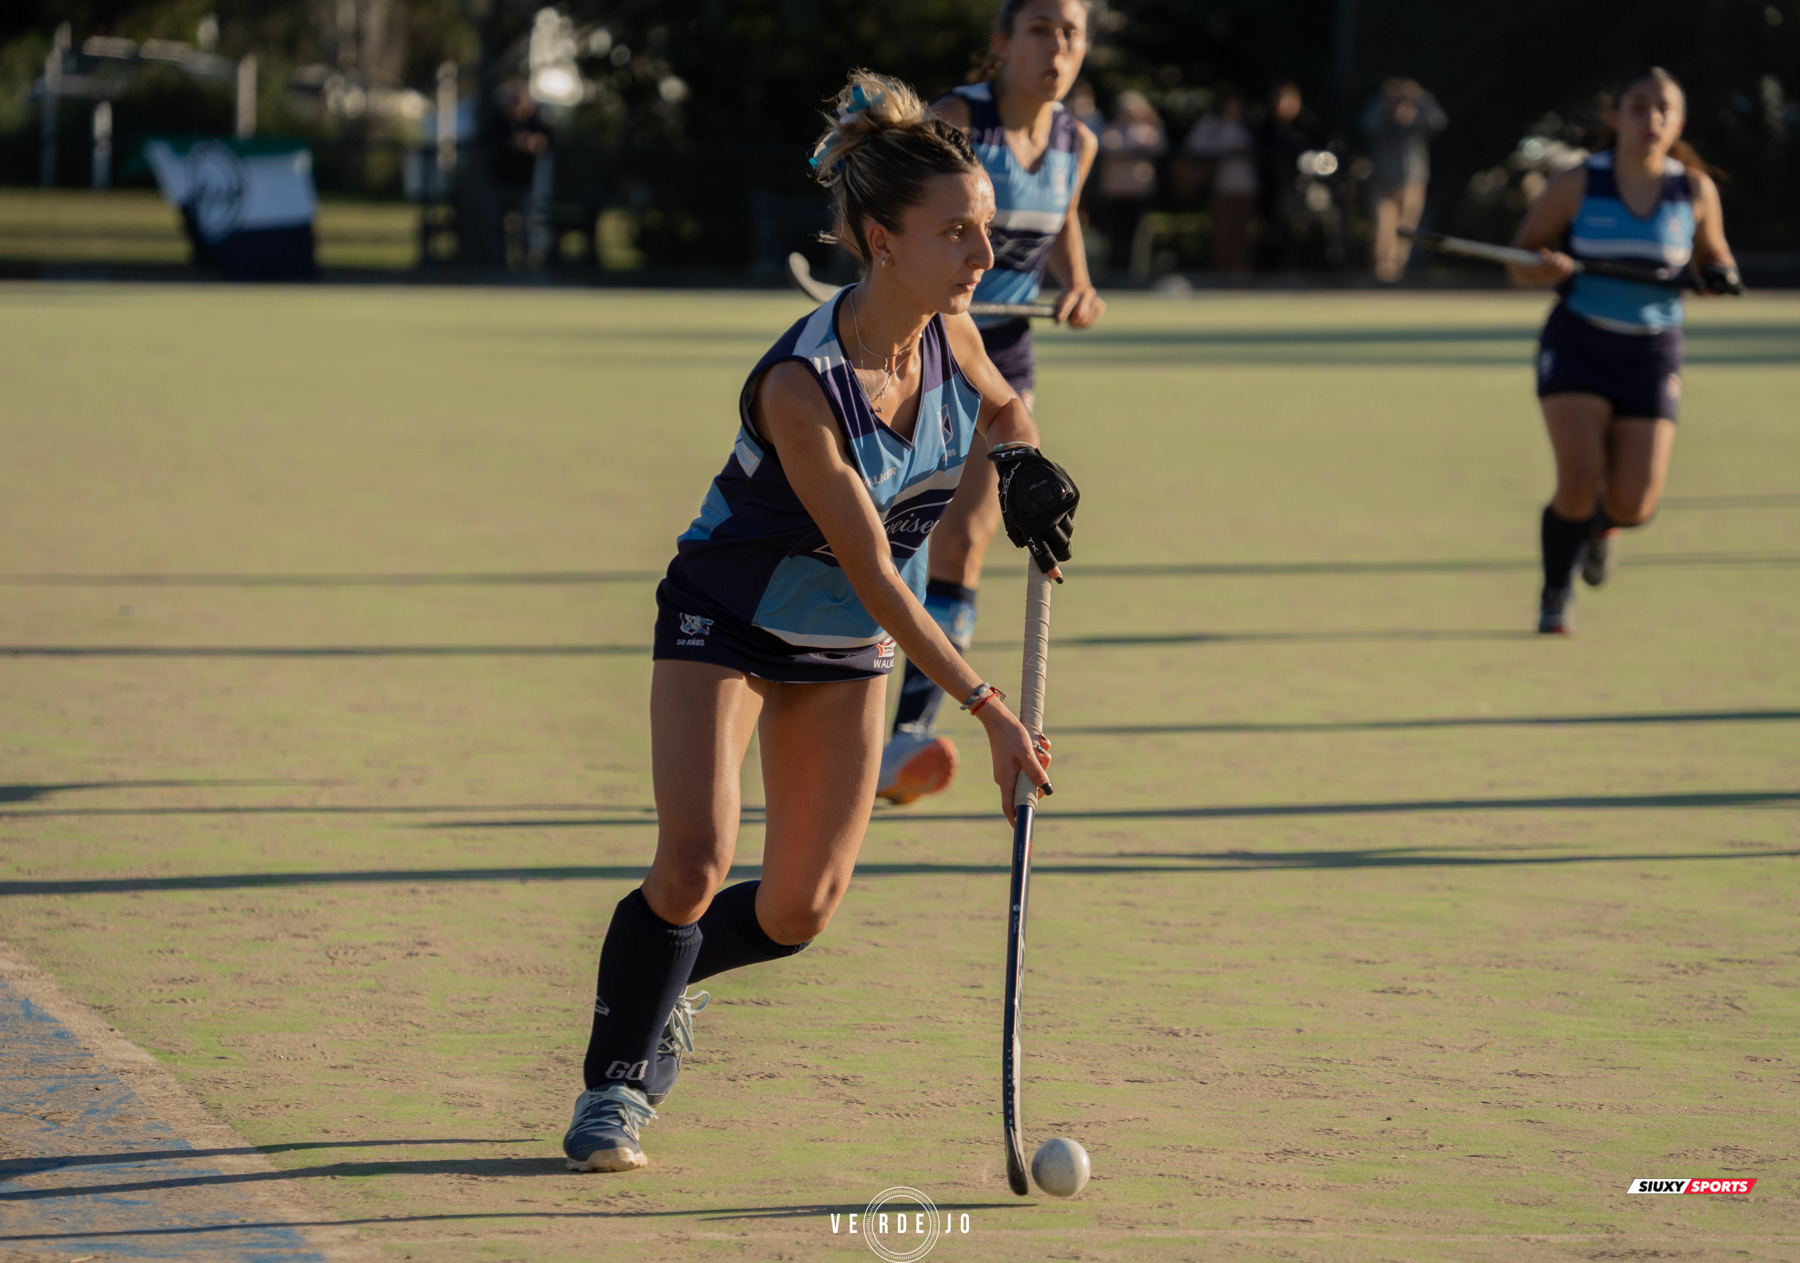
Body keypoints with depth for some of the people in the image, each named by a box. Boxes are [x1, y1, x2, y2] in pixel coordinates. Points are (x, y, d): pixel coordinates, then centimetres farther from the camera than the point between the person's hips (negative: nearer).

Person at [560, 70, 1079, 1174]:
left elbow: (1002, 405, 12)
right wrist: (985, 708, -33)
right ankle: (614, 1081, 1)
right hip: (729, 619, -6)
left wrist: (1025, 460, -12)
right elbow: (875, 573, -31)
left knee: (800, 911, 2)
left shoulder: (949, 335, -14)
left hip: (848, 647, 6)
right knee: (695, 865, -21)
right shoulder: (800, 386, -33)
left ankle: (659, 985, 33)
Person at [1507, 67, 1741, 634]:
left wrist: (1719, 275, -9)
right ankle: (1555, 598, 8)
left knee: (1633, 506, -5)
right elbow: (1521, 256, 2)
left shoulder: (1696, 191, -3)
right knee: (1579, 480, -19)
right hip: (1578, 347, -2)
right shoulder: (1577, 185, -7)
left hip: (1652, 356, 2)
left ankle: (1601, 524, 35)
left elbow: (1712, 252, 15)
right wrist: (1546, 268, -21)